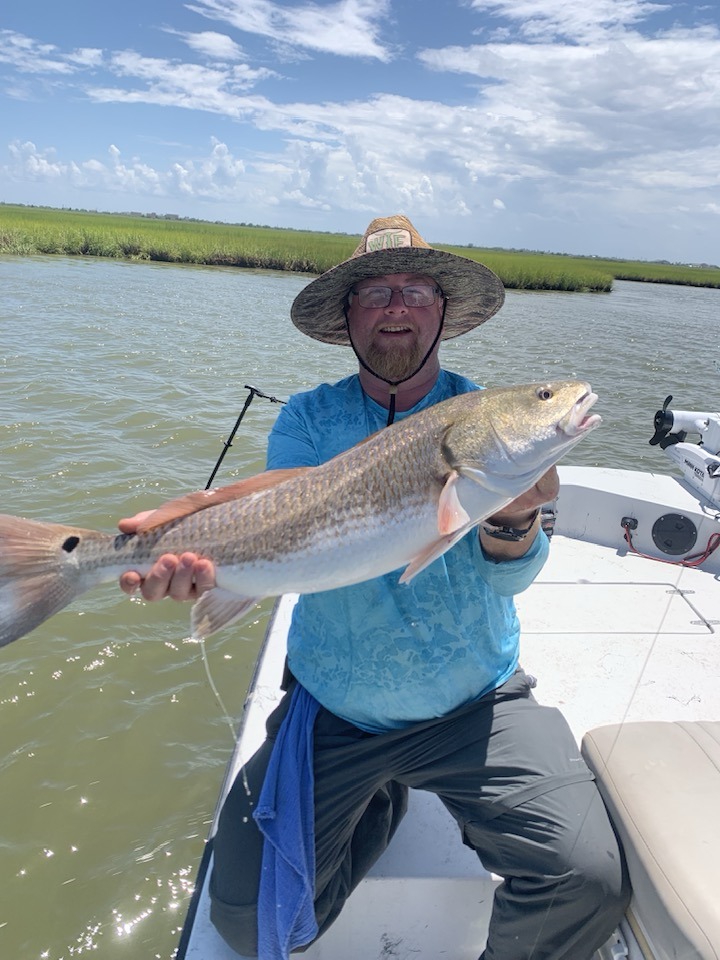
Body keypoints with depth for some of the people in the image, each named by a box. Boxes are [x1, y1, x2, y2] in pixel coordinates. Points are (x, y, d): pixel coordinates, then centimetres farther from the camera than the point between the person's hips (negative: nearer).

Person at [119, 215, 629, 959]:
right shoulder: (308, 420, -3)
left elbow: (510, 576, -14)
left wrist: (512, 518, -37)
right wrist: (206, 554, -38)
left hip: (476, 706, 0)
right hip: (331, 712, 2)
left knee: (586, 881, -19)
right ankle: (380, 800, 26)